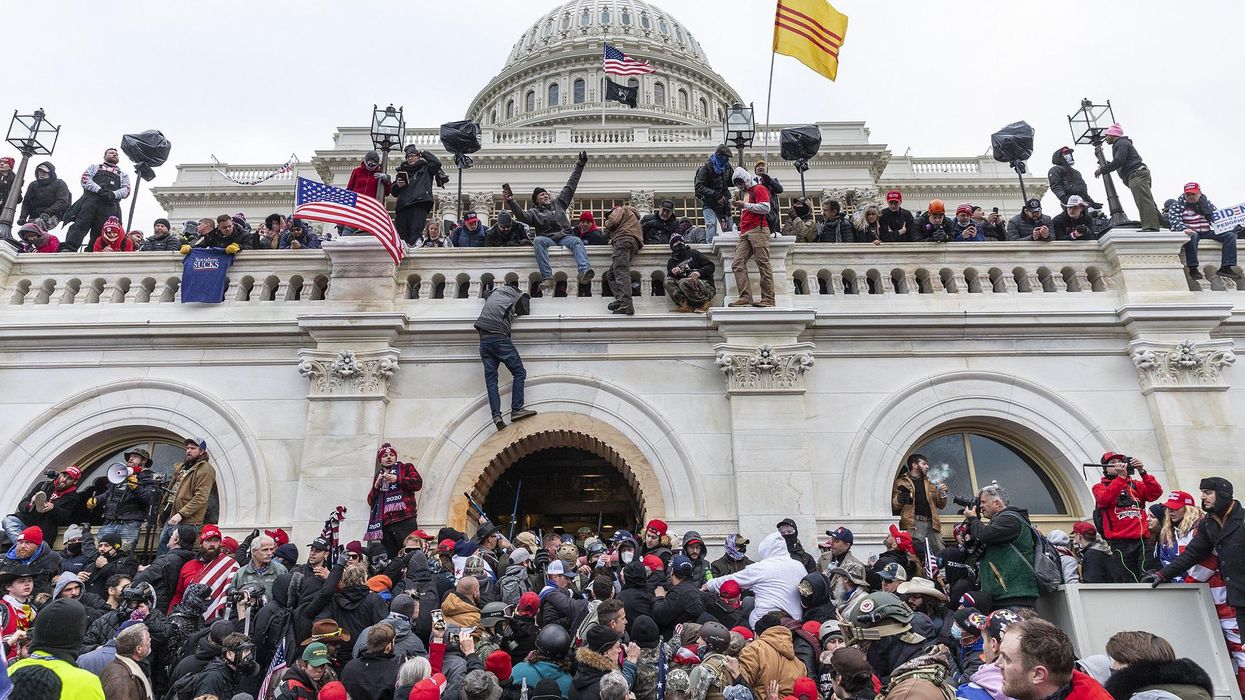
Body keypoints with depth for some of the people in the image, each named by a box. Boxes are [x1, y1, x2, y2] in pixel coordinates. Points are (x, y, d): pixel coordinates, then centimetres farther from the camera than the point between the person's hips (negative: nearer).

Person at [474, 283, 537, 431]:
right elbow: (526, 312, 22)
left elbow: (485, 293, 44)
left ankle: (496, 416, -12)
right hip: (499, 337, -6)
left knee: (490, 378, -1)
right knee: (519, 373, -1)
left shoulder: (495, 292, 23)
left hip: (484, 339, 6)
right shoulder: (520, 298, 7)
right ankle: (516, 409, -13)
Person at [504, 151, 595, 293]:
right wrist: (511, 202, -20)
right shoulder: (534, 212, 17)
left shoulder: (558, 203, 25)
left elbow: (570, 186, 26)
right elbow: (522, 215, -5)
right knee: (538, 241, -35)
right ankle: (547, 278, -46)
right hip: (547, 238, -2)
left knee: (577, 241, -30)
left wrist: (579, 166, 26)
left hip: (565, 237, 2)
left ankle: (584, 272, -55)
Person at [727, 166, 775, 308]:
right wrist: (738, 206, 23)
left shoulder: (759, 189, 4)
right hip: (745, 234, 9)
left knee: (763, 264, -11)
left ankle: (768, 299, -12)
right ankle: (746, 298, -13)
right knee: (737, 264, -7)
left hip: (758, 230, -9)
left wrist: (745, 205, -9)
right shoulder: (746, 193, 30)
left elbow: (765, 208, -10)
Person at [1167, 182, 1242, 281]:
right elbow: (1173, 219, -17)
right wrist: (1184, 228, -37)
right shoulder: (1178, 204, -2)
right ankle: (1193, 268, -39)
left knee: (1230, 234, -11)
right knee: (1192, 236, -40)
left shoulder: (1207, 202, 13)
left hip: (1207, 232, 6)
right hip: (1191, 231, -5)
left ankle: (1226, 268, -17)